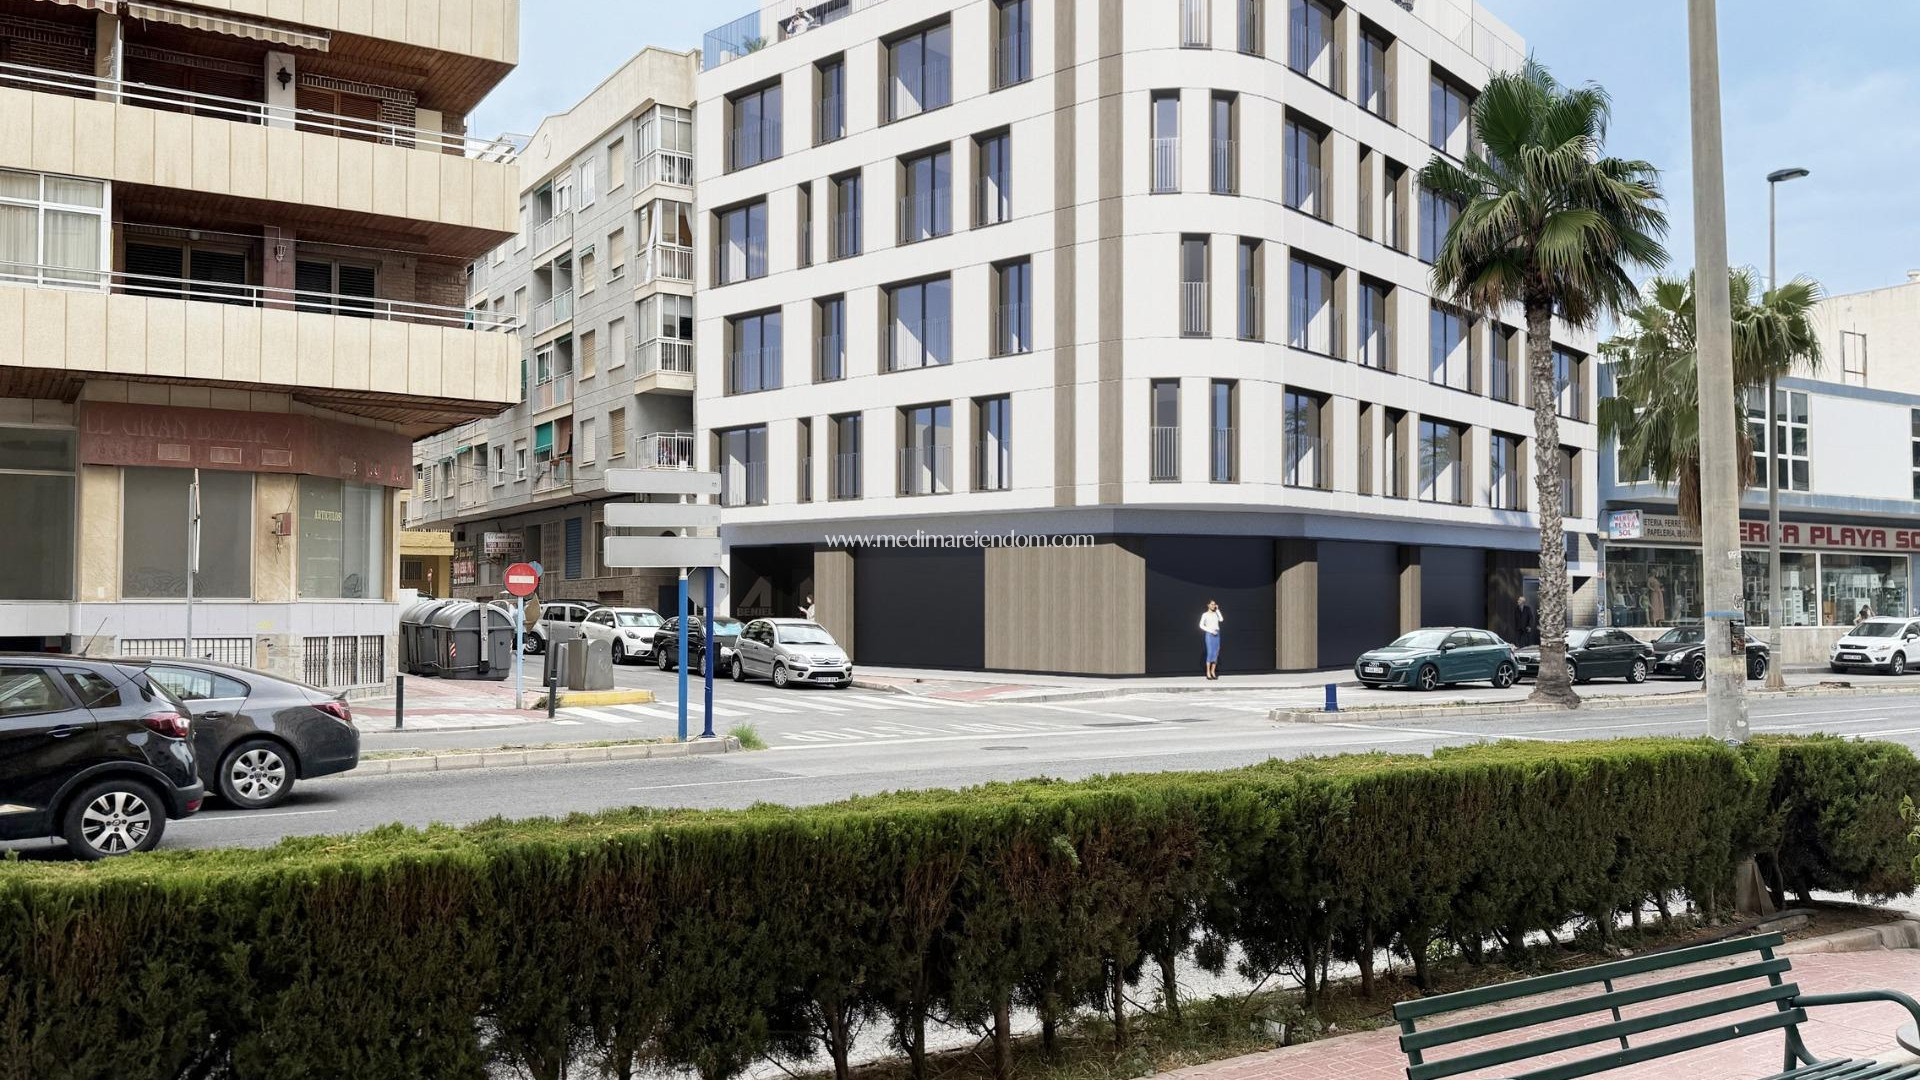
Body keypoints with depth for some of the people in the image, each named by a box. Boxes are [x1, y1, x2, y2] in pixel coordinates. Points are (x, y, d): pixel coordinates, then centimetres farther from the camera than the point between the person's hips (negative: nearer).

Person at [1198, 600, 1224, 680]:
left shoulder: (1216, 614, 14)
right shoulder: (1205, 614, 1)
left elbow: (1221, 619, -3)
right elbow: (1201, 625, -6)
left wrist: (1217, 610, 2)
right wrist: (1210, 631, -14)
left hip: (1216, 634, 5)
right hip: (1209, 634, -5)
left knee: (1216, 653, 1)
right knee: (1210, 653, -11)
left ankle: (1213, 671, 6)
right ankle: (1208, 672, -8)